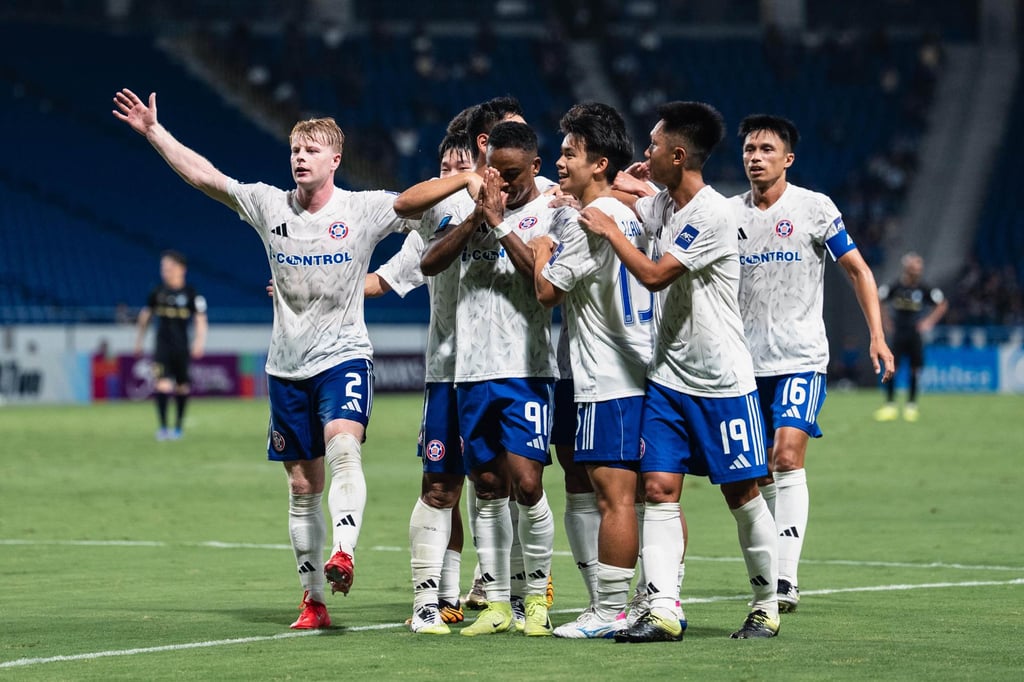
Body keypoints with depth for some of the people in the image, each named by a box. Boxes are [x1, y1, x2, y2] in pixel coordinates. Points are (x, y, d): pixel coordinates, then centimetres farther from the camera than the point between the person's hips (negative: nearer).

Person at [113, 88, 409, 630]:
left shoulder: (363, 210, -2)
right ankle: (313, 600, 13)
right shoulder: (270, 206, 4)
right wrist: (153, 131, 3)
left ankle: (343, 553, -44)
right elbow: (203, 177, 6)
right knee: (302, 487, 7)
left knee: (343, 449, -30)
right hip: (287, 366, 3)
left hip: (344, 356, -3)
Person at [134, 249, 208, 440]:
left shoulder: (190, 293, -3)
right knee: (162, 384, -15)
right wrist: (139, 340, 19)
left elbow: (200, 320, -2)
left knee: (182, 387, 7)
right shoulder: (157, 292, 4)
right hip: (162, 345, 1)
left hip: (182, 347, -1)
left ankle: (178, 427, 23)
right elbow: (145, 315, 16)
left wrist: (199, 341, -16)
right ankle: (163, 427, -12)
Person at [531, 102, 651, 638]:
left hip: (609, 382, -10)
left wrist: (542, 251, 9)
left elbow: (547, 290, -8)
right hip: (645, 370, 10)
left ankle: (609, 612, -9)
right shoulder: (629, 216, 16)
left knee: (613, 494, -9)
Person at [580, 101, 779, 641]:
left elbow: (654, 275, -20)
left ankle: (767, 605, 15)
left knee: (742, 495, 1)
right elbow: (625, 205, 30)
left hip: (722, 382, -7)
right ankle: (662, 611, -6)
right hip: (668, 376, 7)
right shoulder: (665, 204, 7)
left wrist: (609, 230, -9)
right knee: (659, 488, -3)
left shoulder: (713, 213, -19)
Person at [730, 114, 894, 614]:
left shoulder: (814, 208, -2)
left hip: (801, 359, -4)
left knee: (787, 455, -19)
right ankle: (767, 577, 17)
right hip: (747, 362, 4)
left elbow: (858, 271, 2)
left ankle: (787, 578, -23)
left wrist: (877, 337, -5)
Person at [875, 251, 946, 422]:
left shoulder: (924, 289, -7)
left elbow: (943, 305, 7)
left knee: (915, 370, 1)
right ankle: (889, 406, 2)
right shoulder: (894, 287, -9)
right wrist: (887, 321, 4)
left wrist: (929, 321, 0)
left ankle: (911, 406, 12)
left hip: (915, 334, 1)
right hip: (898, 333, -1)